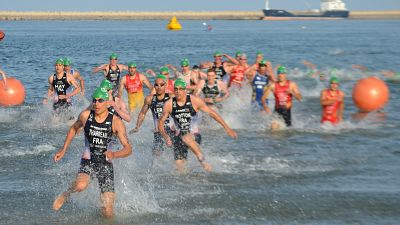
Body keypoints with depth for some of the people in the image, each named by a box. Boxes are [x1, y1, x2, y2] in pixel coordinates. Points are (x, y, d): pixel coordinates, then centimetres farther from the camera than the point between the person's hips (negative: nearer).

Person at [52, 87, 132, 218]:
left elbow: (128, 149, -11)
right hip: (88, 162, 0)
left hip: (106, 164, 0)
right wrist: (63, 150, 19)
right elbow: (74, 128, 20)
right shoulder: (85, 115, -3)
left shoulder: (115, 122, -8)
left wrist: (114, 155, -31)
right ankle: (66, 194, -1)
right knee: (80, 186, -37)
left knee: (108, 214, -6)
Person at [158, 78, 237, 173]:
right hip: (179, 136, 3)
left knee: (186, 138, -38)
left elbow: (212, 113, -2)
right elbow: (161, 122, 5)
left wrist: (227, 128, -2)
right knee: (179, 164, -9)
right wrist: (165, 136, -14)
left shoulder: (194, 101, -9)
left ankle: (203, 160, -25)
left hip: (194, 136, -3)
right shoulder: (169, 104, -5)